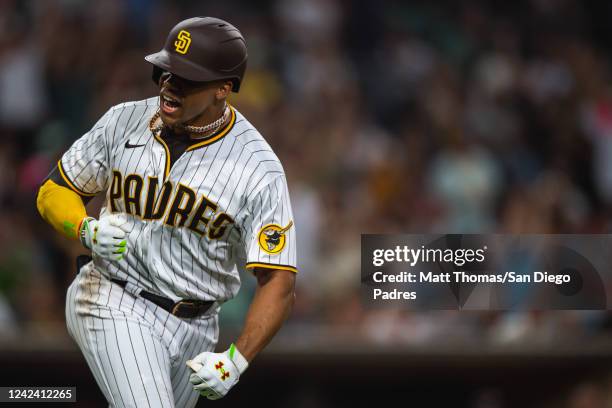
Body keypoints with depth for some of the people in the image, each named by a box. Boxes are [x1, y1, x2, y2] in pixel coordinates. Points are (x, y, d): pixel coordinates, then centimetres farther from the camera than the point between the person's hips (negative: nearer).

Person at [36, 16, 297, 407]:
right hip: (115, 303, -1)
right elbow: (54, 192, 6)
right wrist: (88, 229, -17)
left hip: (194, 330, 2)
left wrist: (236, 360, -29)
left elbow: (279, 282, -16)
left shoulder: (259, 169, -13)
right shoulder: (125, 121, -5)